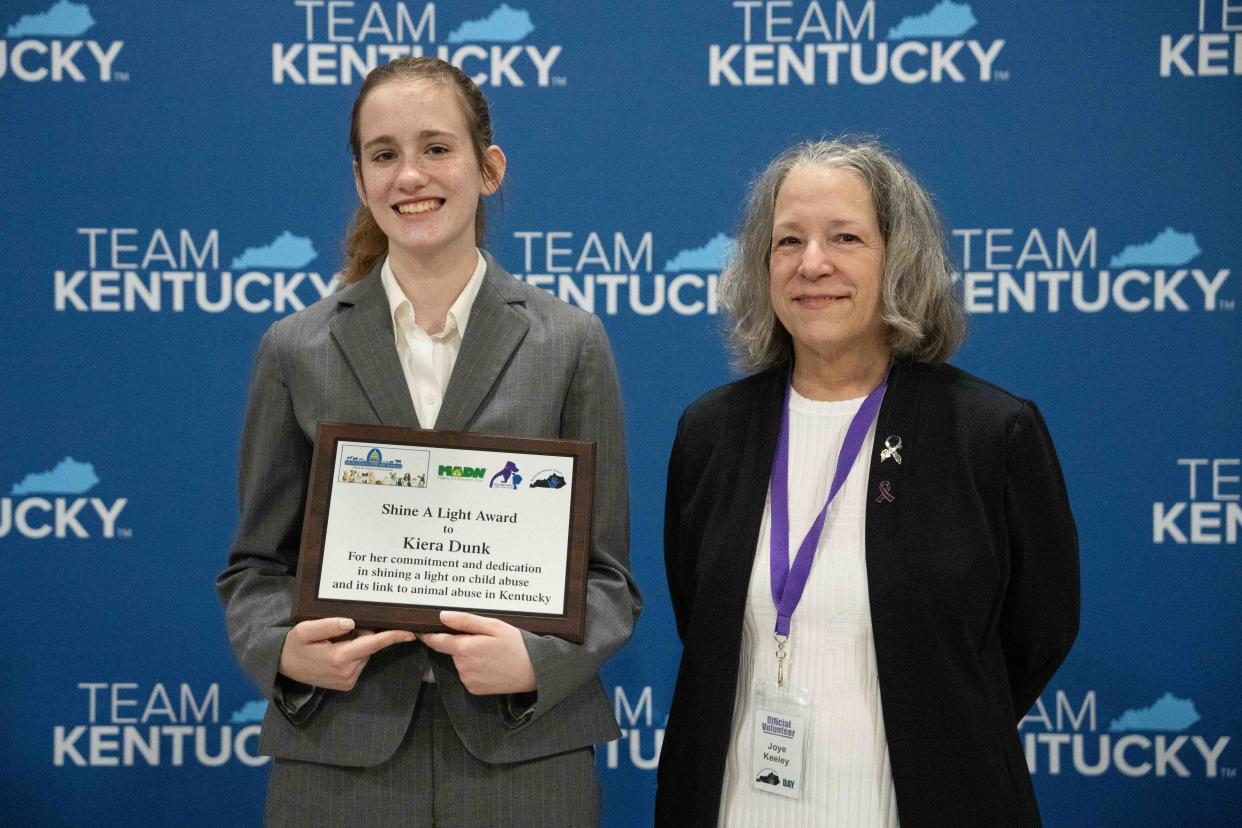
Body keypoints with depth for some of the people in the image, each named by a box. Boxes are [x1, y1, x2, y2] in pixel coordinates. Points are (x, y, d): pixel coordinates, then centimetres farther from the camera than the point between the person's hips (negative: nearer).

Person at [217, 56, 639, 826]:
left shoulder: (570, 343, 1)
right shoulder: (297, 350, 4)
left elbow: (607, 573, 2)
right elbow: (257, 563, 8)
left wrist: (539, 657, -15)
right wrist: (283, 648, -11)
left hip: (524, 755, 0)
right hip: (339, 757, 1)